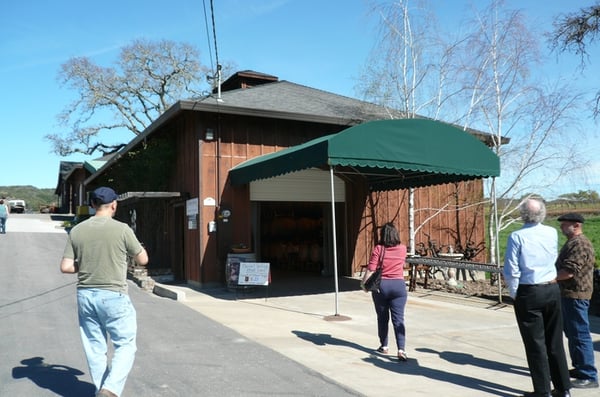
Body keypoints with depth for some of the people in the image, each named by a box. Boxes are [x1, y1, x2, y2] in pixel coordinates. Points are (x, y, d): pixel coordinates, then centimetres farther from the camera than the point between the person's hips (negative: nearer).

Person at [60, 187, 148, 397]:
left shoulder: (76, 231, 1)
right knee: (125, 346, 6)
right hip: (114, 295, -5)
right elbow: (143, 260, -1)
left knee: (95, 348, 14)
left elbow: (65, 267, 1)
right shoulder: (121, 229, -10)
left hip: (85, 295, 5)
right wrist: (139, 247, 19)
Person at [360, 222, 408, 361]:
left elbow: (371, 269, -12)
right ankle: (401, 349, -13)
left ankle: (384, 346, 25)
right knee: (398, 319, -1)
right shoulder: (402, 249, 2)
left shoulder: (378, 249, -8)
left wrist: (364, 284, -2)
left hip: (381, 286, -1)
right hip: (398, 286, 1)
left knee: (382, 318, 14)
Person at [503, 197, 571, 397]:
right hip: (552, 290, 5)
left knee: (535, 344, 5)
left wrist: (514, 293, 0)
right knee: (555, 342, 15)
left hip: (528, 293, -4)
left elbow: (511, 270, -14)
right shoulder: (552, 233, 0)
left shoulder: (517, 236, -14)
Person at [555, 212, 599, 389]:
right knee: (572, 333, 18)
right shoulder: (572, 243, 15)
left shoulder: (580, 244, -19)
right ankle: (579, 368, 29)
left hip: (576, 295, -11)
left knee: (580, 335, -5)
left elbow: (569, 272, -25)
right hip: (568, 294, 11)